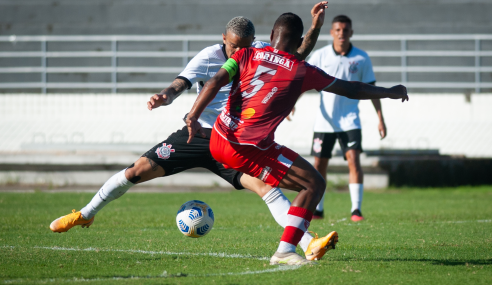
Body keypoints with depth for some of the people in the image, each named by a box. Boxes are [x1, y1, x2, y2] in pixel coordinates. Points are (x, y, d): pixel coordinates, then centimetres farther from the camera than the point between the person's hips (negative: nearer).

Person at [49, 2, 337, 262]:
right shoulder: (208, 57, -14)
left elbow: (298, 55, 9)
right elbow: (179, 85, -24)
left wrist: (316, 26, -7)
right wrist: (164, 97, -48)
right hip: (199, 134, -2)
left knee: (267, 185, -21)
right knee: (138, 171, -5)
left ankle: (309, 245, -25)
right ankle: (86, 214, 16)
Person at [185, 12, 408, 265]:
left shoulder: (246, 55, 8)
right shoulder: (302, 72, 1)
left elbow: (214, 83, -6)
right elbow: (352, 90, 11)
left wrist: (192, 118, -12)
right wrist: (390, 92, 24)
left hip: (217, 141, 6)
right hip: (249, 151, -6)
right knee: (314, 184, 2)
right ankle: (285, 251, -4)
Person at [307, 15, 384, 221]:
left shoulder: (361, 58, -1)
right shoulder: (320, 55, -2)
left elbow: (371, 88, 4)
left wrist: (380, 118, 1)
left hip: (349, 119, -1)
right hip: (324, 120, 1)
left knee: (354, 160, -16)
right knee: (319, 164, 4)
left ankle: (356, 209, -13)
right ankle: (317, 209, 19)